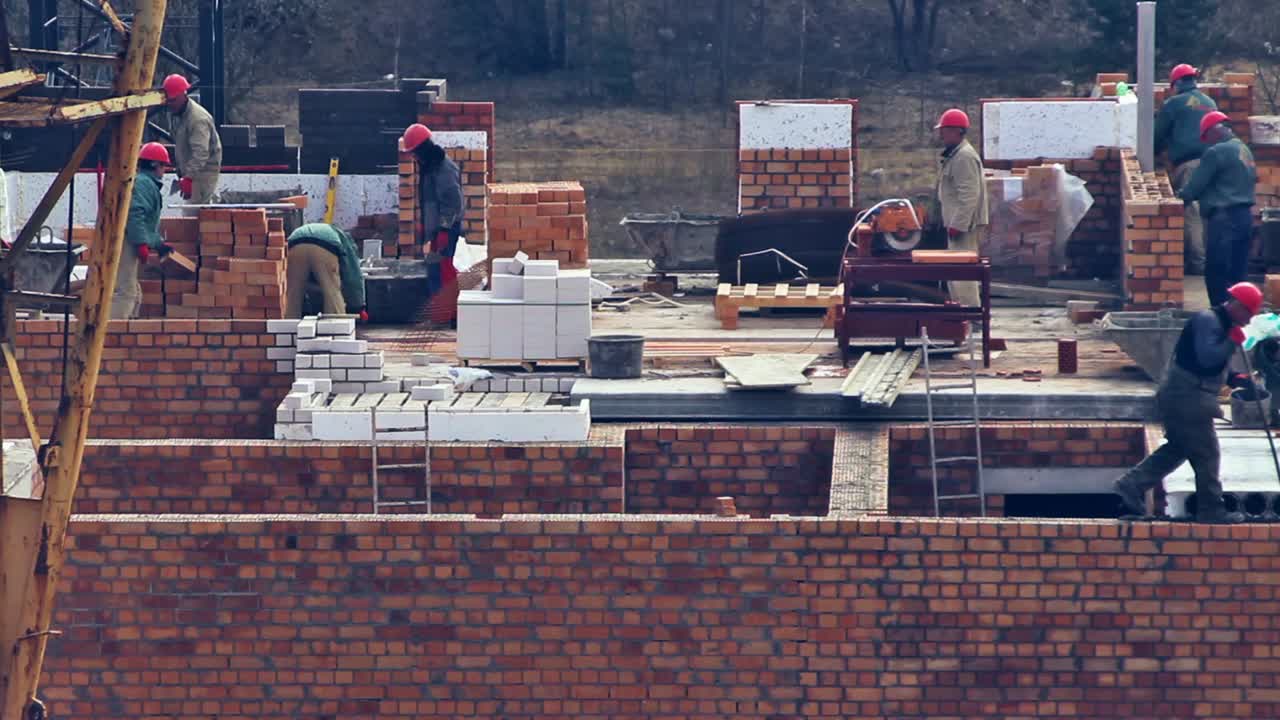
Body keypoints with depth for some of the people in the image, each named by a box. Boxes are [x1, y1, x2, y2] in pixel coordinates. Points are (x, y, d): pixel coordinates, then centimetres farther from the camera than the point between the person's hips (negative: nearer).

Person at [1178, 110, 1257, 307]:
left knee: (1216, 274, -4)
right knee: (1237, 274, 12)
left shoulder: (1217, 152, -13)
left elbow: (1195, 186, -11)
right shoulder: (1245, 151, 15)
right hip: (1245, 216, 9)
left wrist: (1182, 195, 11)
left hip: (1224, 219, -9)